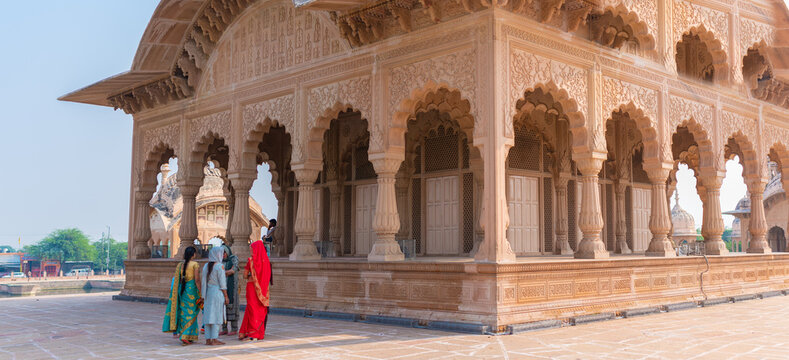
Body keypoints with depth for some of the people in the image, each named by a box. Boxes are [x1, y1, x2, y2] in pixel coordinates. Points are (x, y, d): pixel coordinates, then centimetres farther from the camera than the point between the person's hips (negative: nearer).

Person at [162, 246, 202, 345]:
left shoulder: (180, 264, 7)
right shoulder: (195, 264, -9)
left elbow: (176, 279, 7)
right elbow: (197, 279, -14)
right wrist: (200, 293, -9)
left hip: (181, 289, 5)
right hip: (191, 289, -5)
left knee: (183, 312, 17)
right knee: (190, 313, 2)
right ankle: (185, 337, -2)